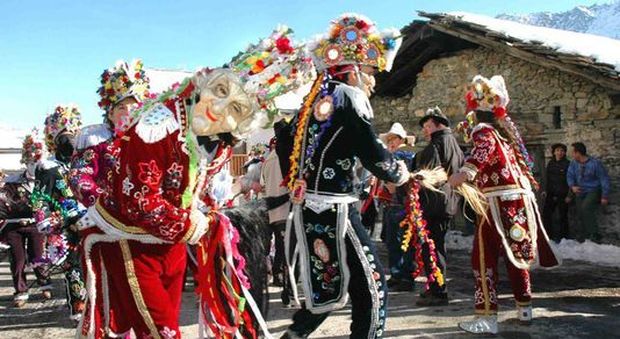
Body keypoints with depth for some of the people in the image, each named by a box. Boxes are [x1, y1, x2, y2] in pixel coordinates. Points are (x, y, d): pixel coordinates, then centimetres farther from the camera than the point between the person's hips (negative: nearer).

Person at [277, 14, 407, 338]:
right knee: (372, 283, 1)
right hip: (332, 209, -9)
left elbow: (284, 144, 21)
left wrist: (298, 184, 28)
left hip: (306, 207, 9)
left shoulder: (316, 97, 14)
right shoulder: (349, 97, -10)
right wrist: (399, 172, 4)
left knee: (328, 286, 19)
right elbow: (373, 154, -15)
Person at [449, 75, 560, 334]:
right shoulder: (504, 130, 16)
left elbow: (485, 148, -31)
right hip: (521, 199, 9)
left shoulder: (483, 130, -8)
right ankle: (524, 308, 32)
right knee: (517, 255, 20)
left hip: (500, 203, -8)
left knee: (484, 258, -5)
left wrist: (465, 172, -44)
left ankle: (487, 318, -7)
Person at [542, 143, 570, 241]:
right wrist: (546, 190, 10)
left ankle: (563, 236, 14)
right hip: (551, 194, 5)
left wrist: (569, 195, -11)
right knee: (546, 214, 2)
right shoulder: (550, 163, 8)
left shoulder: (567, 164, -7)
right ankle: (549, 234, 14)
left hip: (562, 195, -5)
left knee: (563, 216, 4)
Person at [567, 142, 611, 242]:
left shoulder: (595, 163, -17)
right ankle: (581, 238, 20)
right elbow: (570, 175, 6)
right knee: (580, 215, 6)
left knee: (586, 207, -30)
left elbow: (604, 179, -11)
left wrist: (605, 196, -12)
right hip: (580, 192, 6)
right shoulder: (574, 163, -3)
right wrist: (572, 186, -16)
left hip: (594, 191, -6)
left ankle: (595, 234, -18)